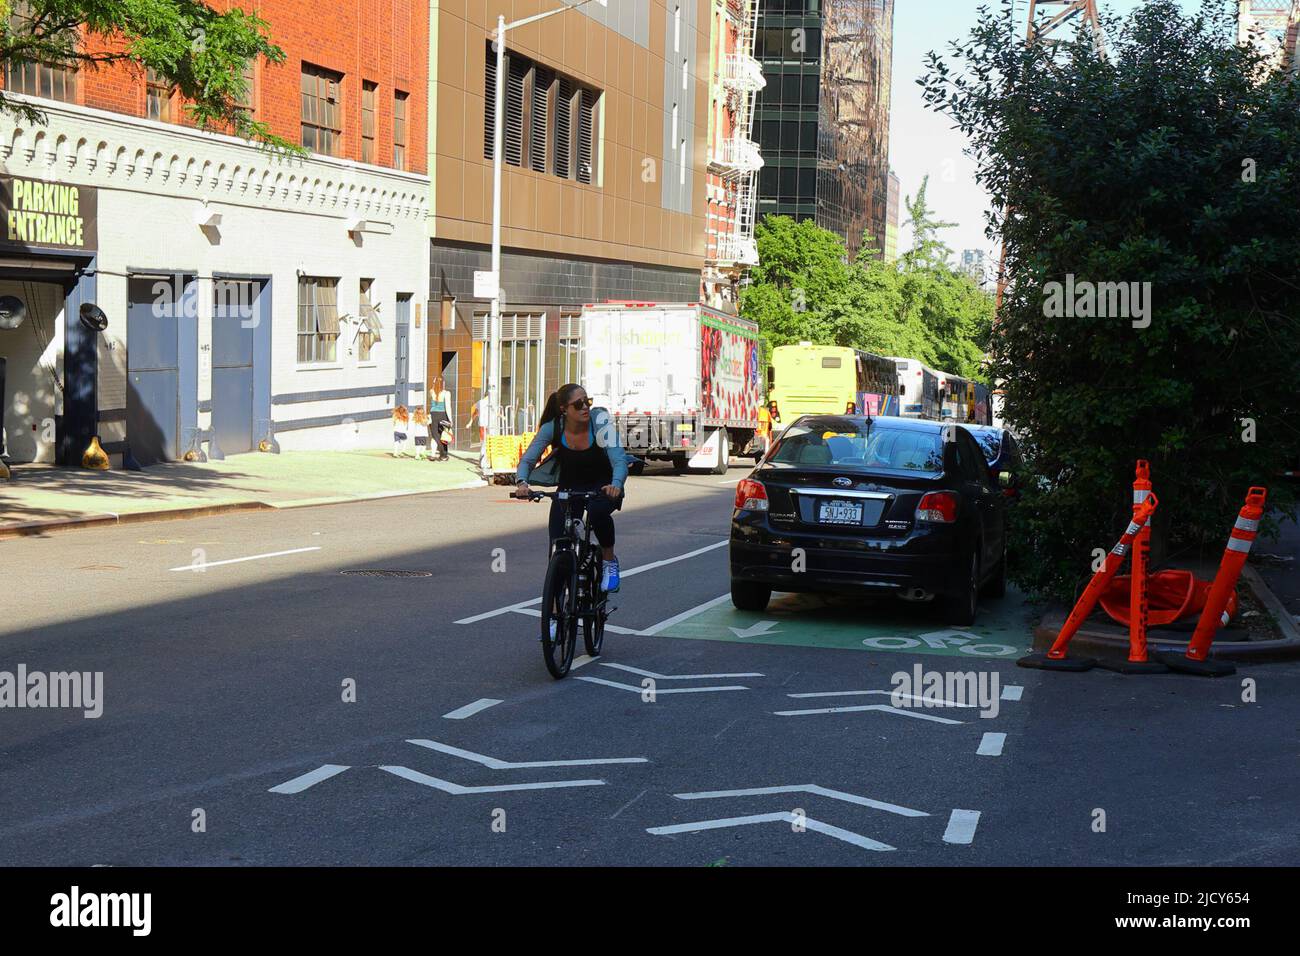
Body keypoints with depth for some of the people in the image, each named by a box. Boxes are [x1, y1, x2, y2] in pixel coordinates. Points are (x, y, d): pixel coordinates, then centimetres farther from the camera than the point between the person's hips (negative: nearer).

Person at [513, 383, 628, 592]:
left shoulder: (599, 420, -24)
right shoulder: (552, 428, -18)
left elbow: (619, 459, -31)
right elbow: (528, 459, -17)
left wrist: (616, 485, -52)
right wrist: (522, 483, -39)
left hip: (602, 487, -2)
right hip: (569, 488, 2)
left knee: (597, 511, -37)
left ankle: (609, 560, -10)